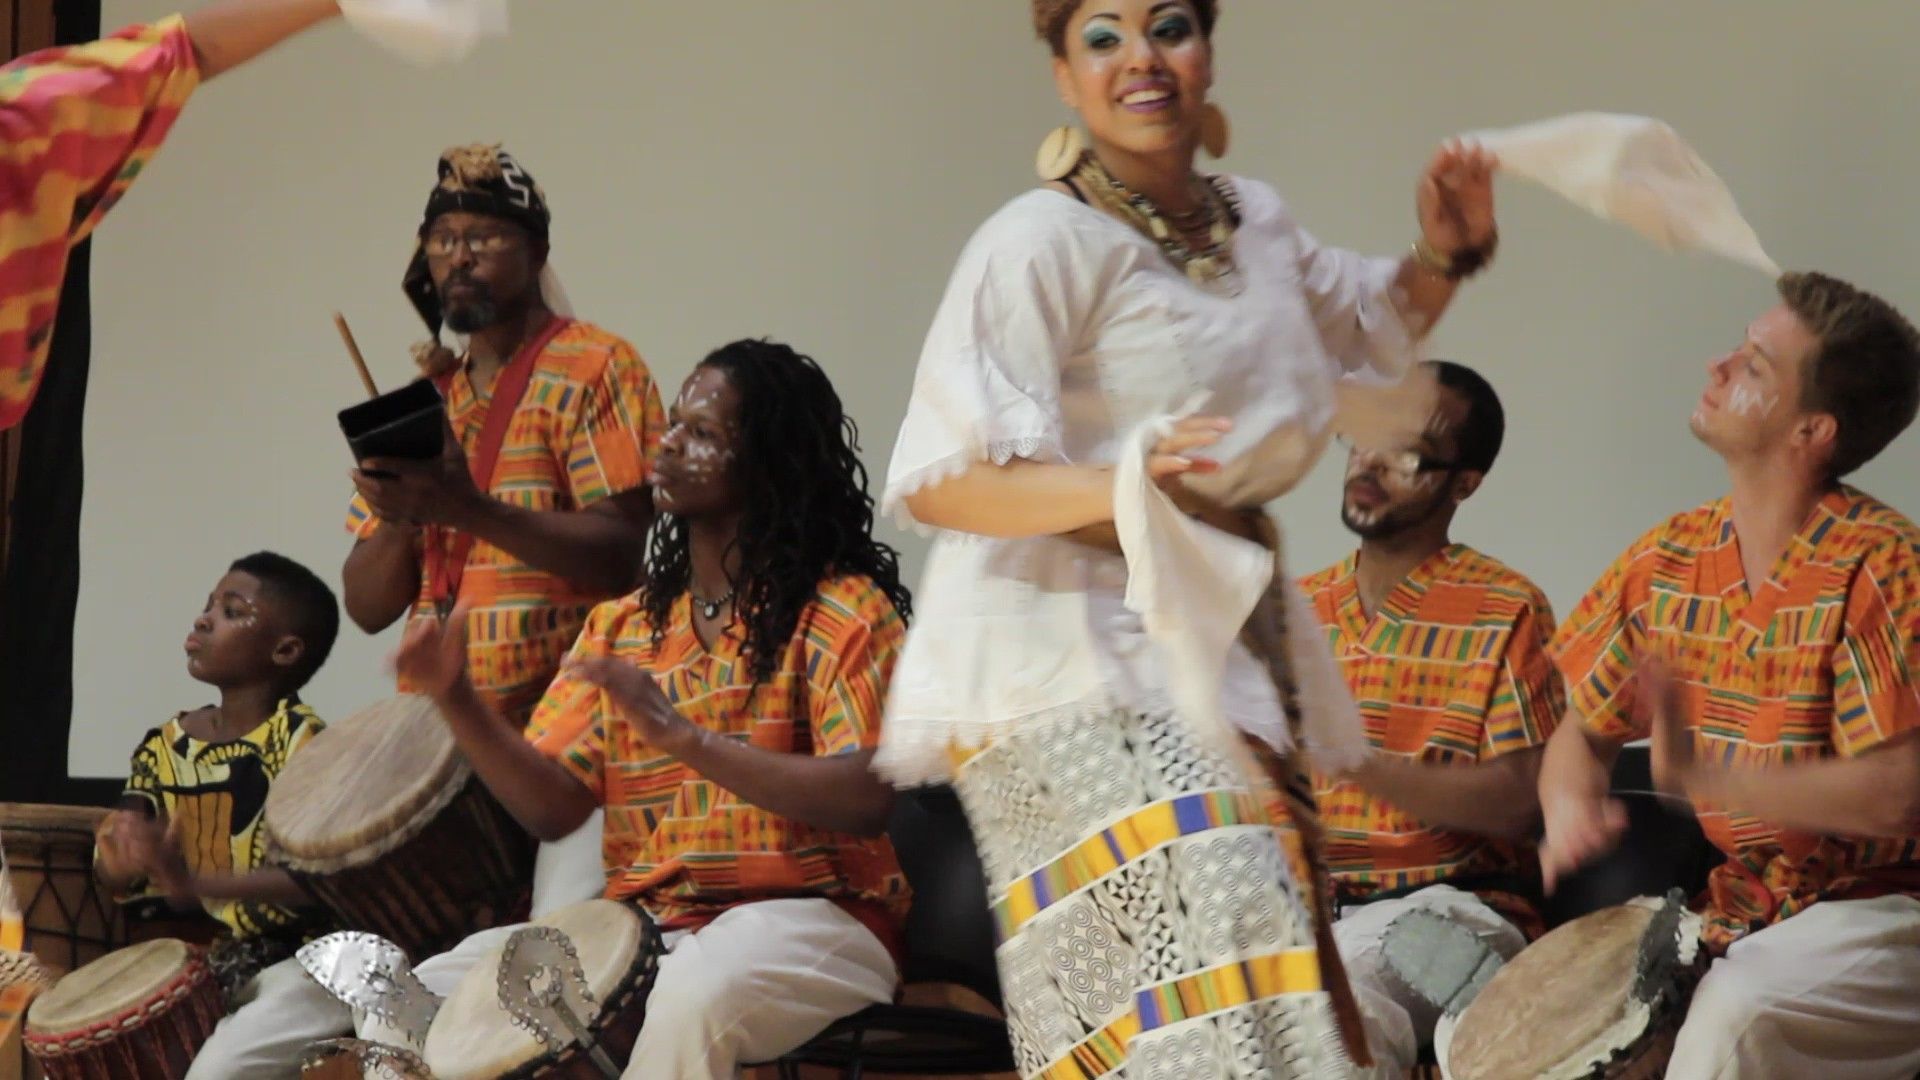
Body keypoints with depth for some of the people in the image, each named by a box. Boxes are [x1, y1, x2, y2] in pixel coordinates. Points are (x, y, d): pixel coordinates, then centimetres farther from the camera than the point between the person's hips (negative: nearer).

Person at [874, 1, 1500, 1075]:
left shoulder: (1255, 222, 12)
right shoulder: (1043, 242, -12)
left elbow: (1371, 322, 34)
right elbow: (939, 483, -20)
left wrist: (1445, 257, 13)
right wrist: (1125, 484, -35)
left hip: (1216, 651, 8)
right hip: (1074, 666, -8)